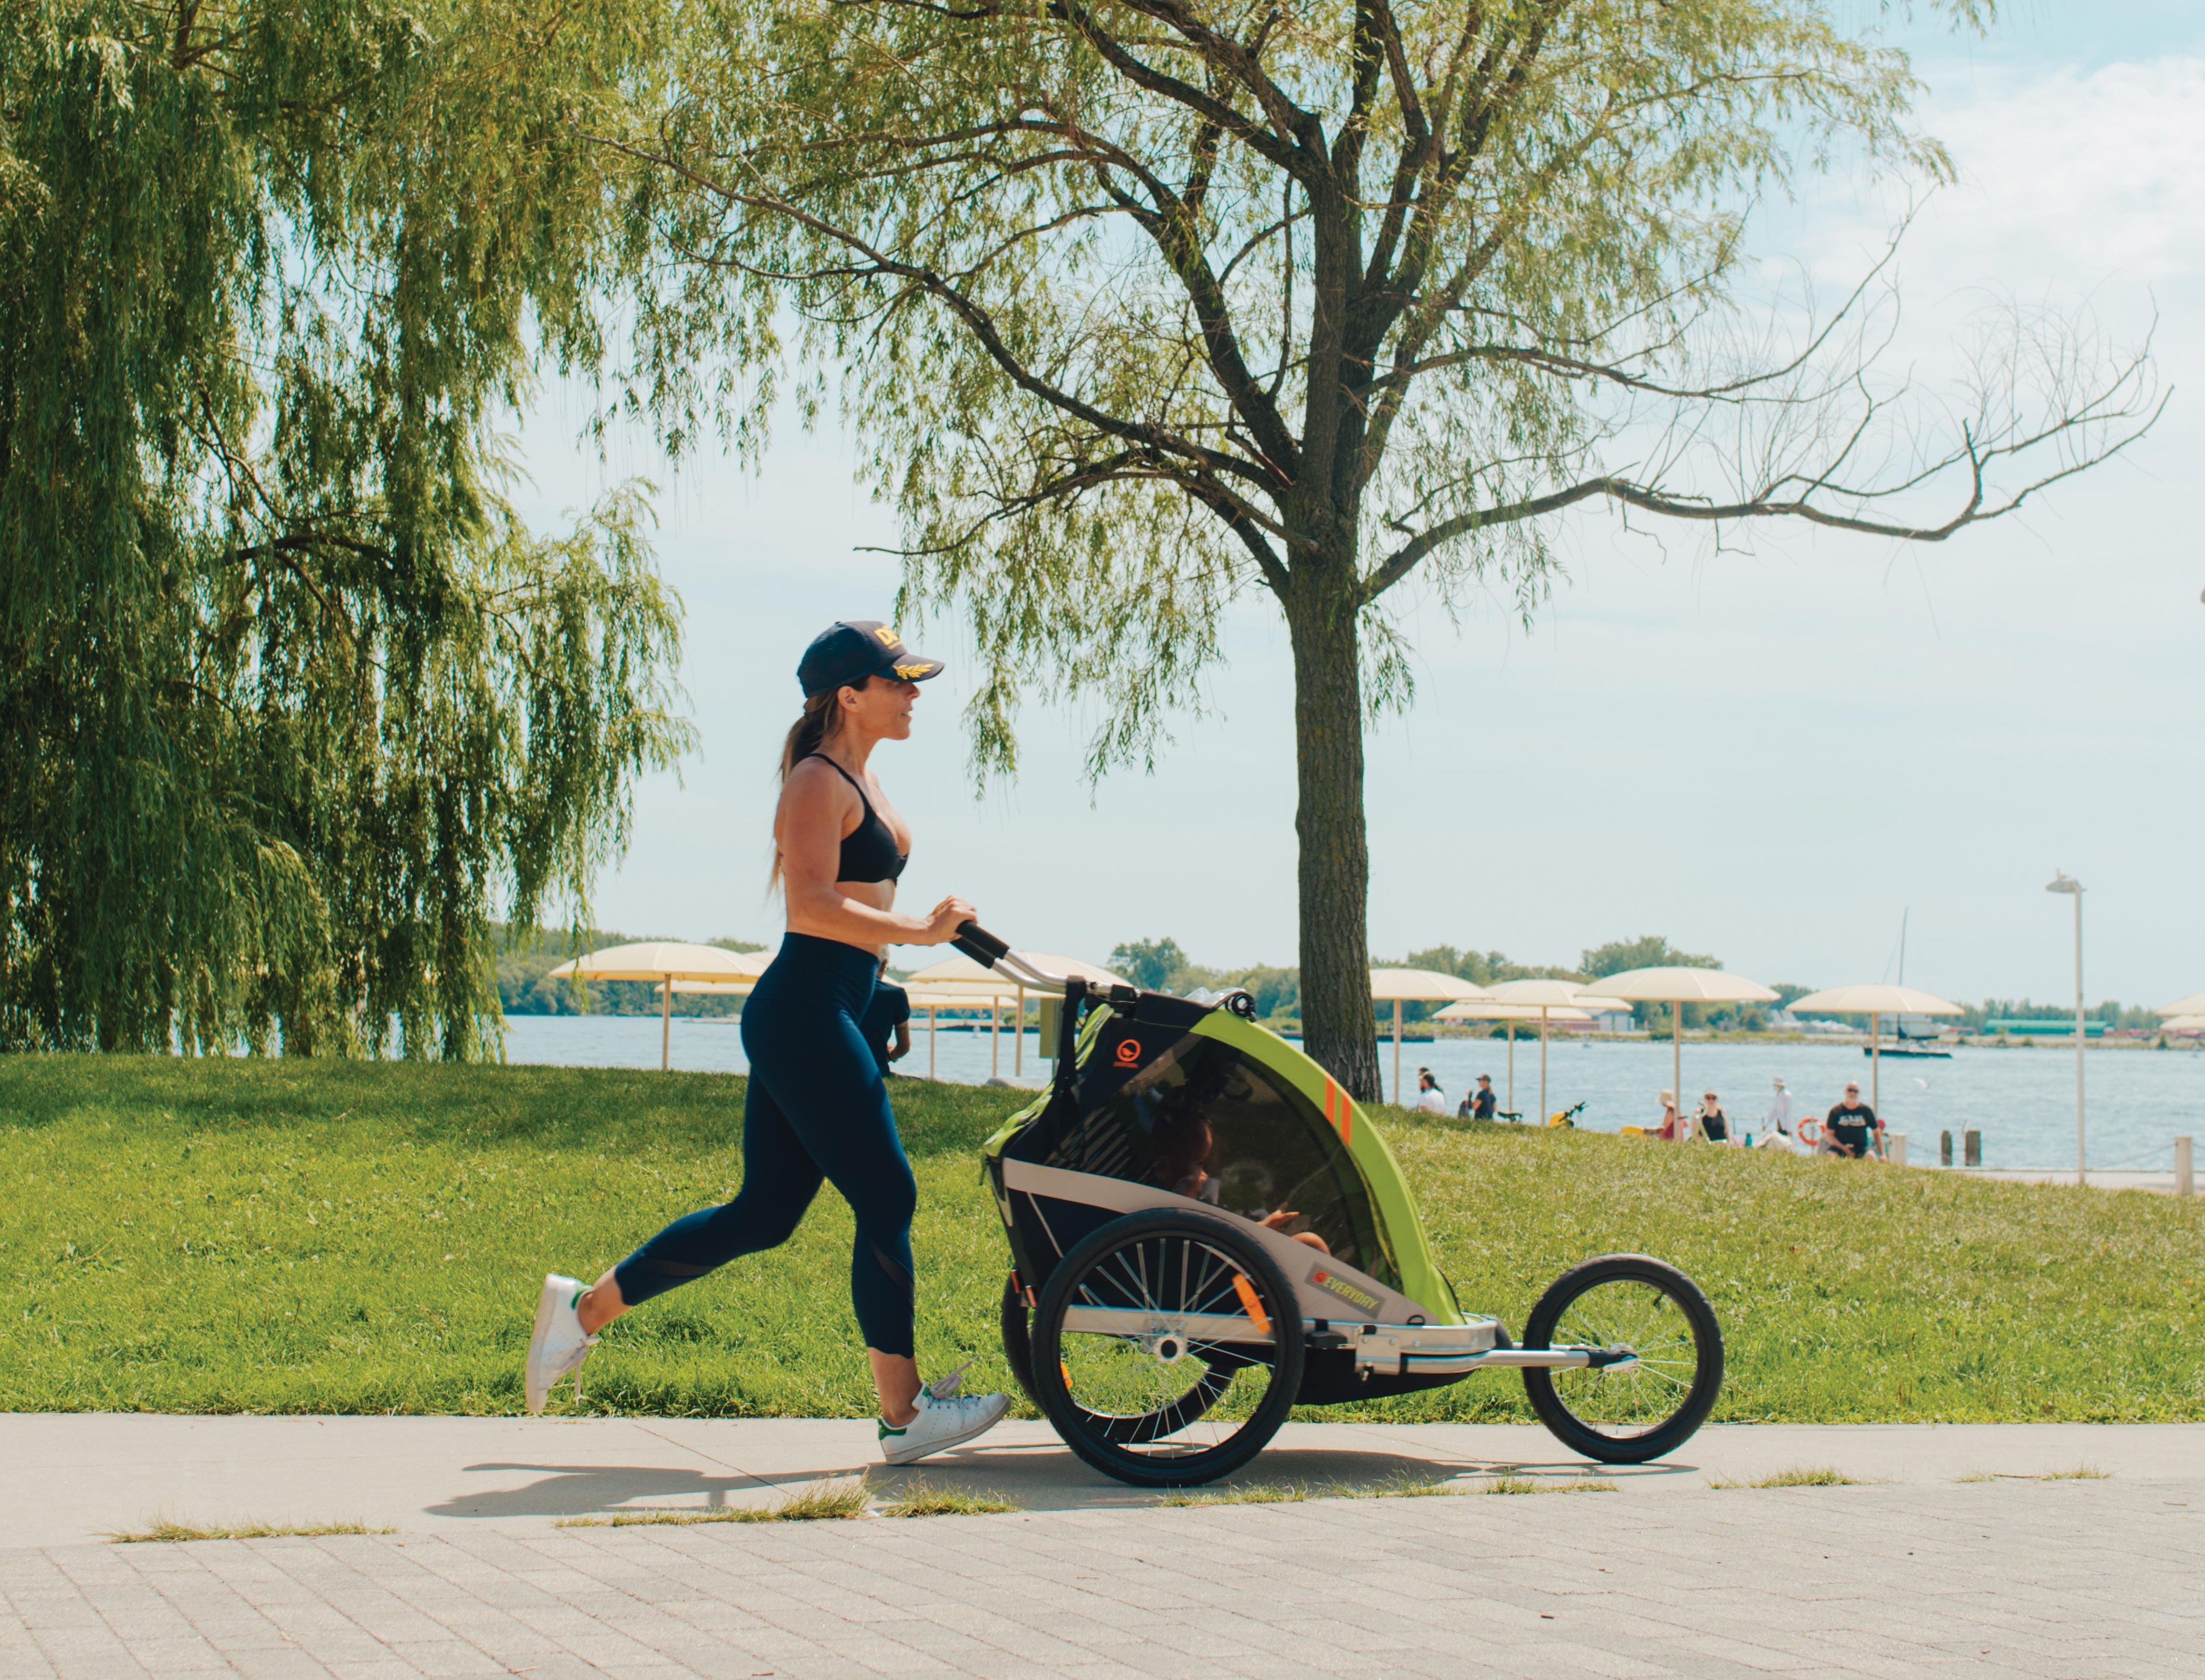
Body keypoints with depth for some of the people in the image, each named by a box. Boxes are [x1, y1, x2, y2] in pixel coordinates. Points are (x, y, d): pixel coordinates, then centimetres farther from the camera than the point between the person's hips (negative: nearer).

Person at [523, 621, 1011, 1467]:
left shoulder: (857, 780, 19)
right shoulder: (819, 783, -12)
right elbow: (812, 906, -25)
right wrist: (919, 930, -22)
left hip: (822, 1018, 10)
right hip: (804, 1015, -10)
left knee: (763, 1214, 12)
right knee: (887, 1200, -7)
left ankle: (584, 1309, 20)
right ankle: (903, 1414, -2)